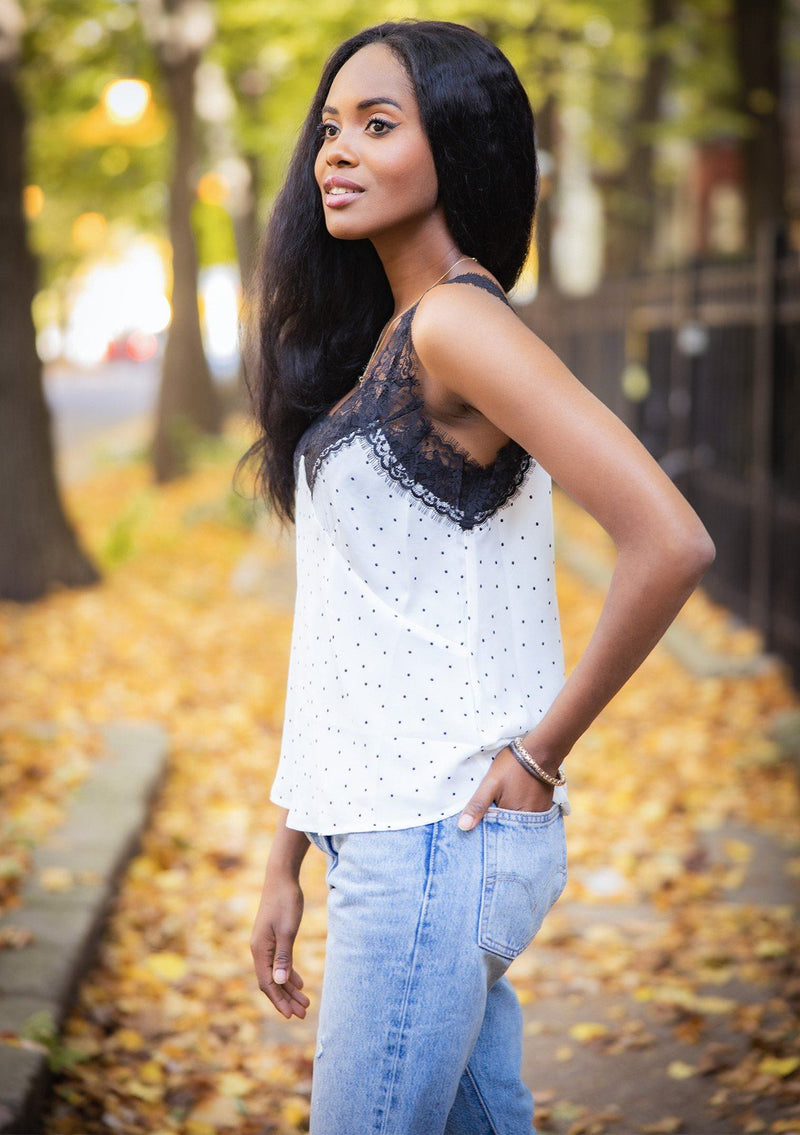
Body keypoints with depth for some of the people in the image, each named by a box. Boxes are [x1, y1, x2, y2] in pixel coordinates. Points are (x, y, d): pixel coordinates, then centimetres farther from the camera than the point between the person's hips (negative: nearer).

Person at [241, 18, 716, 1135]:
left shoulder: (458, 321, -14)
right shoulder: (376, 341, 13)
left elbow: (670, 543, -25)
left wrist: (543, 750, -14)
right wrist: (285, 863, 14)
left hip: (436, 842, -8)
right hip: (384, 834, 8)